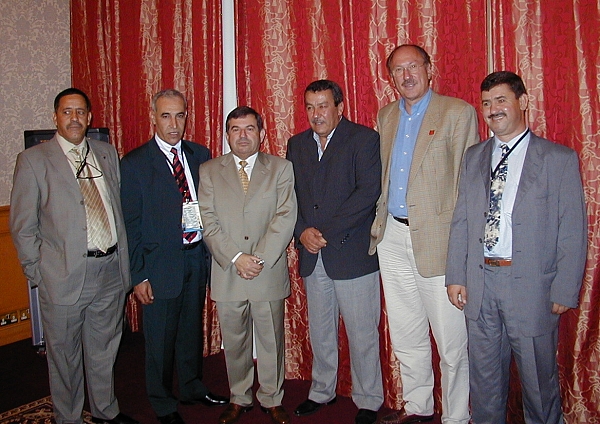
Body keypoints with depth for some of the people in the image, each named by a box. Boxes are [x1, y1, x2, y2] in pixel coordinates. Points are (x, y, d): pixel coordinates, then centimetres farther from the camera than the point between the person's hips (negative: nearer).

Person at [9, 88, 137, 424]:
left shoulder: (107, 153, 8)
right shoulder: (33, 160, -4)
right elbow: (22, 226, -2)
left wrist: (124, 264, 7)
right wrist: (38, 273, -5)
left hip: (110, 270, 4)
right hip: (65, 275, -3)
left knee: (104, 349, 20)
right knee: (65, 355, 13)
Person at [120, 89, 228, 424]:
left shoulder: (200, 155, 5)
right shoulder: (135, 164, -8)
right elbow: (131, 224, -8)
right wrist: (139, 275, -10)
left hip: (198, 256, 4)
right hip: (161, 262, -4)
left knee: (192, 329, 19)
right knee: (161, 338, 10)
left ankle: (193, 388, 41)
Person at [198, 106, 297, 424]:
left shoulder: (281, 169, 3)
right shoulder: (209, 171, 6)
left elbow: (285, 218, -6)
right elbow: (209, 222, -1)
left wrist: (260, 258, -15)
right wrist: (235, 258, -13)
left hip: (269, 273, -1)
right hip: (227, 274, 1)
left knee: (271, 339, 10)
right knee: (234, 341, 13)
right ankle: (239, 399, 33)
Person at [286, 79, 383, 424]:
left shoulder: (364, 139, -3)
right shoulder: (297, 144, 14)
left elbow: (368, 192, -14)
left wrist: (327, 233, -16)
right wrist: (302, 231, -7)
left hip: (352, 253, -5)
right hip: (311, 255, 5)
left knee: (362, 333, 4)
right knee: (320, 331, 16)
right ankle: (322, 391, 34)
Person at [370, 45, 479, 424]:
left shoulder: (458, 113, -4)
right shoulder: (386, 116, 14)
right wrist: (378, 222, 11)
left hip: (437, 237, -5)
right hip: (392, 237, 6)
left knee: (451, 339, 2)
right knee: (405, 334, 16)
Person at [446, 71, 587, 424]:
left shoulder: (560, 159, -3)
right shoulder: (473, 158, 9)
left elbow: (573, 231, -5)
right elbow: (461, 221, 8)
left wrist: (565, 291, -10)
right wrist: (455, 276, 3)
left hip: (531, 285, -3)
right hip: (480, 282, 4)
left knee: (539, 377, 12)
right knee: (484, 376, 16)